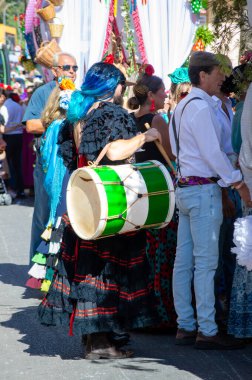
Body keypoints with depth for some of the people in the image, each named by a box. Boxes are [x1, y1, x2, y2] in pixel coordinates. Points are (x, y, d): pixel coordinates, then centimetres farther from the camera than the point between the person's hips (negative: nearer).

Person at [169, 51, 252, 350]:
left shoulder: (182, 107, 15)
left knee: (184, 261, 9)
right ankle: (207, 331, -5)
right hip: (204, 190, -10)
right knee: (206, 262, -7)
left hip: (184, 188, 10)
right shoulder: (201, 107, -14)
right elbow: (212, 152, -17)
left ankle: (185, 326, 14)